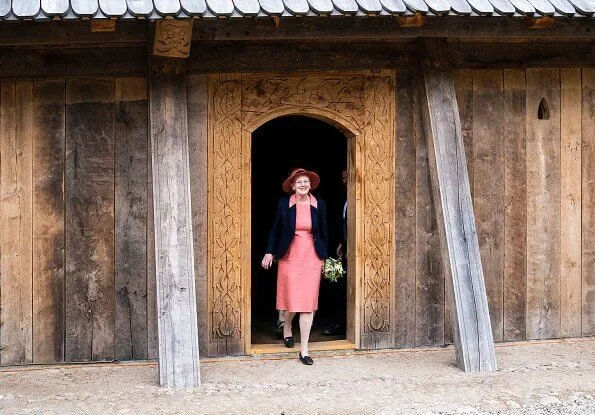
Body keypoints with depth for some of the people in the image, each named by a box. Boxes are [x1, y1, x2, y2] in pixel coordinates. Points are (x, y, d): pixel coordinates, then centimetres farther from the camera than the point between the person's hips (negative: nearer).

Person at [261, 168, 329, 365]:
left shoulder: (319, 205, 1)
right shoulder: (284, 204, -2)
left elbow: (324, 232, 9)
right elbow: (275, 230, 6)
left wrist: (325, 257, 8)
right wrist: (269, 252, -2)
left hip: (312, 258, 1)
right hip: (290, 257, -1)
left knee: (308, 304, -2)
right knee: (291, 299, 5)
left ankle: (304, 350, 3)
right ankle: (287, 328, 40)